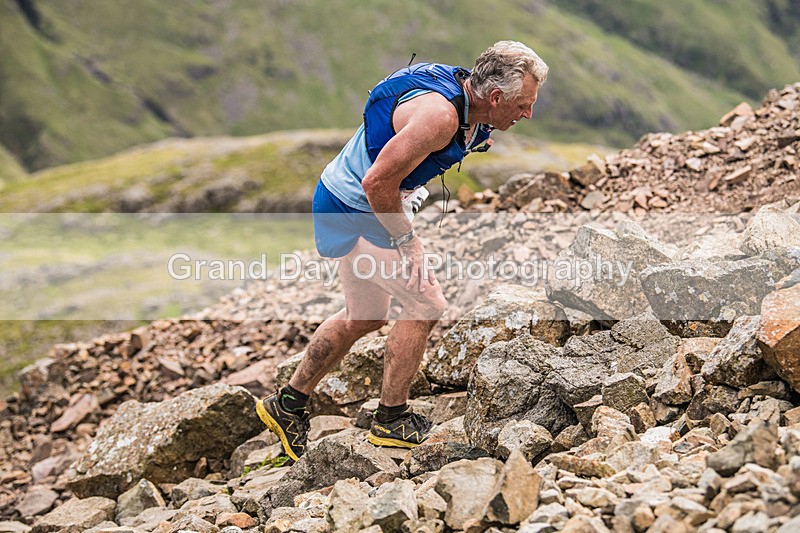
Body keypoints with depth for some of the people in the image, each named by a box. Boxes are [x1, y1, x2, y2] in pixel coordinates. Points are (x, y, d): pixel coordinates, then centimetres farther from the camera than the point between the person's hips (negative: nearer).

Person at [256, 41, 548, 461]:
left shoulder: (465, 98, 1)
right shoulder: (439, 115, -30)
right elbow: (378, 182, -29)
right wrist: (405, 240, -17)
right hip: (352, 211, -10)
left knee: (364, 317, 19)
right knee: (424, 303, -11)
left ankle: (287, 405, 32)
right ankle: (391, 421, 4)